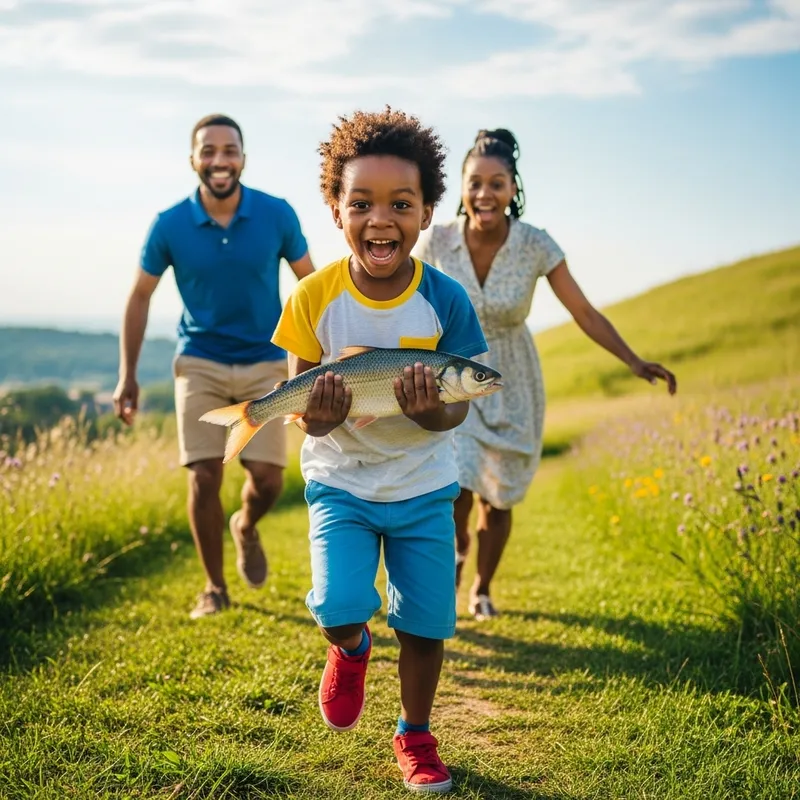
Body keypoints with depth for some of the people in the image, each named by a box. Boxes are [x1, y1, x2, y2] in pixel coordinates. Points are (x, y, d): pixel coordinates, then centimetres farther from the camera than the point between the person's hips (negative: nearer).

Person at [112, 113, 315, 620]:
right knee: (204, 479, -6)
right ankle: (215, 587, 14)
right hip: (200, 364, 0)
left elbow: (310, 283, 2)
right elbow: (140, 297, 2)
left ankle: (246, 528, 32)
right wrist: (128, 376, 0)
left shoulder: (277, 215, -10)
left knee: (268, 479, -4)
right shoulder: (170, 225, -9)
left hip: (264, 364, 0)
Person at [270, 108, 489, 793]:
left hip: (423, 486, 1)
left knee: (426, 625, 5)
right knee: (339, 611, -17)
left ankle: (415, 736, 34)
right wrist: (318, 416, -32)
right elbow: (301, 409, -8)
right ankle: (351, 650, 22)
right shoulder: (314, 298, -15)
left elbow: (456, 413, -9)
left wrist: (431, 411, -33)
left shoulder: (446, 301, -15)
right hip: (339, 481, 0)